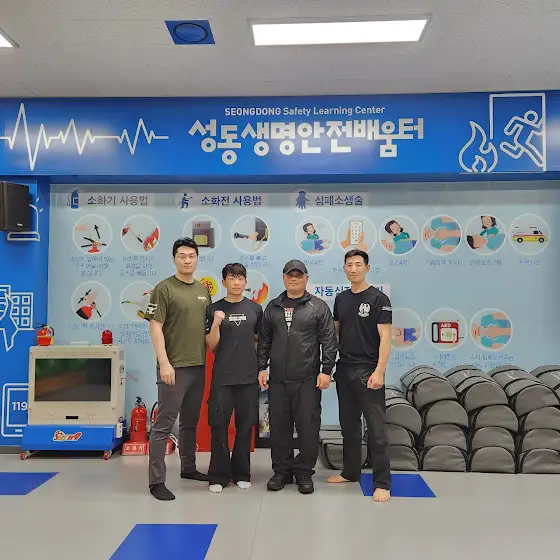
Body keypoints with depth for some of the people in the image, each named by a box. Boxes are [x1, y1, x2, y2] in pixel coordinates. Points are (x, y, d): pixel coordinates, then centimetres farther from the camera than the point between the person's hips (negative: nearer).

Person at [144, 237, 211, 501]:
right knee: (164, 424, -2)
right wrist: (164, 362, -18)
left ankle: (188, 467, 32)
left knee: (190, 422, 18)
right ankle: (156, 481, 5)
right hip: (174, 367, -6)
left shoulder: (203, 290, 11)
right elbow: (155, 327, -12)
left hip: (198, 366, 7)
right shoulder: (164, 288, -8)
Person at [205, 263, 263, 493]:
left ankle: (241, 473, 22)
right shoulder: (214, 309, 1)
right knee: (218, 425, 1)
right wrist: (216, 323, -18)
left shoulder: (255, 308, 6)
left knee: (245, 426, 8)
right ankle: (219, 476, 15)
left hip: (248, 376, 2)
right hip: (222, 377, -1)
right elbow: (211, 345, -2)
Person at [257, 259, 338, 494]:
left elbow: (329, 341, -3)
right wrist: (262, 368, 6)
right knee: (279, 427, 9)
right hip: (278, 380, 3)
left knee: (308, 427, 2)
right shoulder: (273, 307, 11)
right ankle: (282, 471, 24)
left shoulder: (318, 307, 1)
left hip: (307, 380, -3)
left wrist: (326, 370, -9)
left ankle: (304, 473, 17)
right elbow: (264, 341, 13)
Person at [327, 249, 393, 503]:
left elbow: (385, 337, -12)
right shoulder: (341, 298, 10)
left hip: (368, 372, -6)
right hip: (344, 370, 6)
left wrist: (379, 372, -19)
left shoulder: (378, 299, -8)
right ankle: (350, 471, 30)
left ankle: (382, 482, 7)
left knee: (375, 429, -2)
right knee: (349, 425, 16)